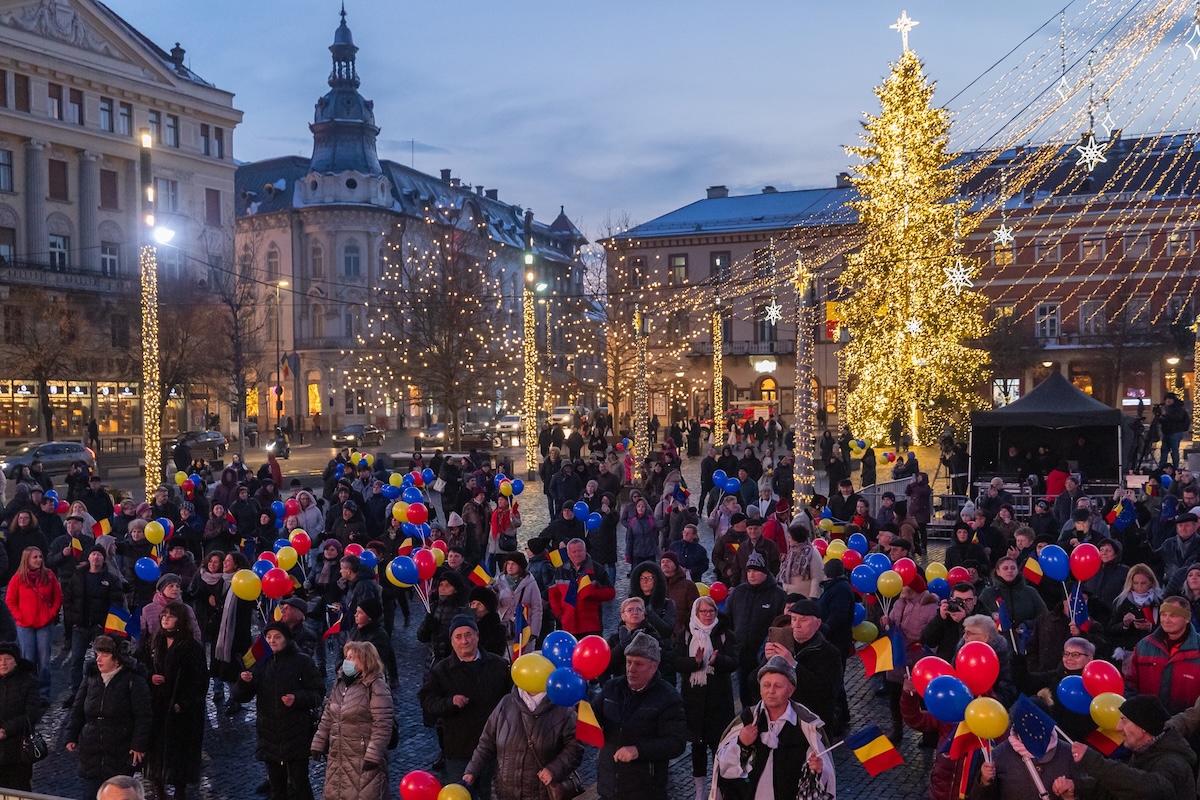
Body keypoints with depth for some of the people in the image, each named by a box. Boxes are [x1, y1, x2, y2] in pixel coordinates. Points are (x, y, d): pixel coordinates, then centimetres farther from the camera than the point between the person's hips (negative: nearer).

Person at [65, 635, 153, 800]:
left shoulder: (133, 681, -8)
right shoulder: (91, 679, 6)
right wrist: (71, 737, 9)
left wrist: (139, 745, -12)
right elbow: (77, 711, 15)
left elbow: (143, 717, -9)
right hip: (91, 752, 4)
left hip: (120, 754, -4)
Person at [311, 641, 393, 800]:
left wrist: (374, 755, -22)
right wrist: (318, 743, 13)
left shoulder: (376, 687, -14)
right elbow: (328, 717, 17)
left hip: (364, 759, -8)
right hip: (338, 757, 8)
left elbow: (382, 724, -18)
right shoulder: (340, 683, 10)